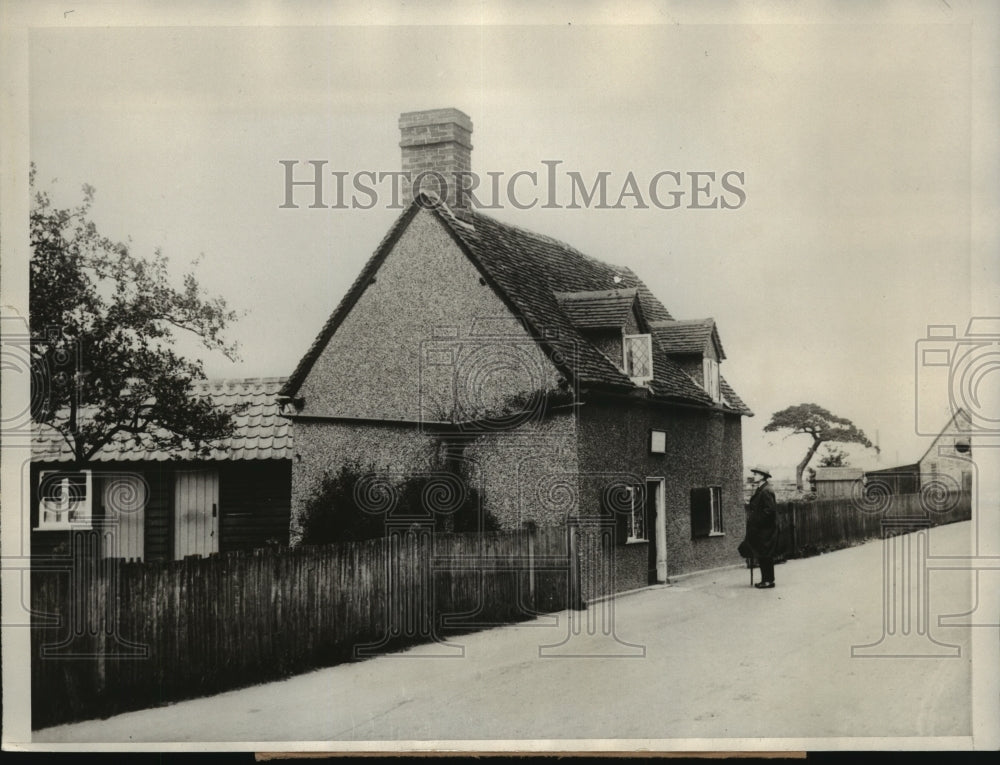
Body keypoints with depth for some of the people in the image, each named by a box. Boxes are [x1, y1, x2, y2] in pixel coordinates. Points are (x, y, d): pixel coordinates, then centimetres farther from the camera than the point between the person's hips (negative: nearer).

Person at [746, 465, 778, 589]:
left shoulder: (766, 491, -17)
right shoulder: (759, 489, 14)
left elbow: (770, 509, -22)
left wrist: (757, 521, -18)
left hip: (765, 529, -10)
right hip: (760, 529, 10)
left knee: (765, 555, -4)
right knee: (762, 555, 13)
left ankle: (768, 580, 1)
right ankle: (766, 579, 18)